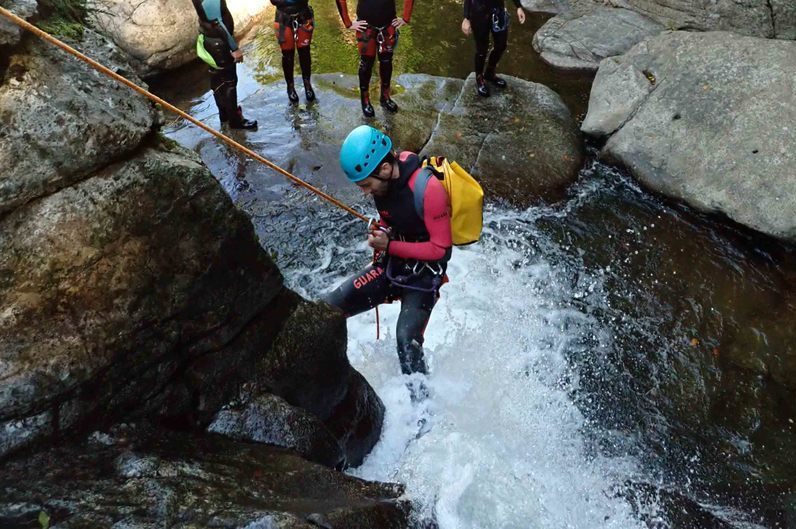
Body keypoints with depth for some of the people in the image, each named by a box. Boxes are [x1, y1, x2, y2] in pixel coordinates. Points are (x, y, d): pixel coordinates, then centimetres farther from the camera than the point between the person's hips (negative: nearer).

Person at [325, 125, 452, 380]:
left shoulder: (428, 189, -26)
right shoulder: (383, 181, -4)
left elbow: (439, 249, -20)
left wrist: (389, 246, -22)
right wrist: (380, 232, -4)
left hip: (424, 275, -6)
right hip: (391, 265, 7)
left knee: (407, 342, -24)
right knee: (328, 310, -4)